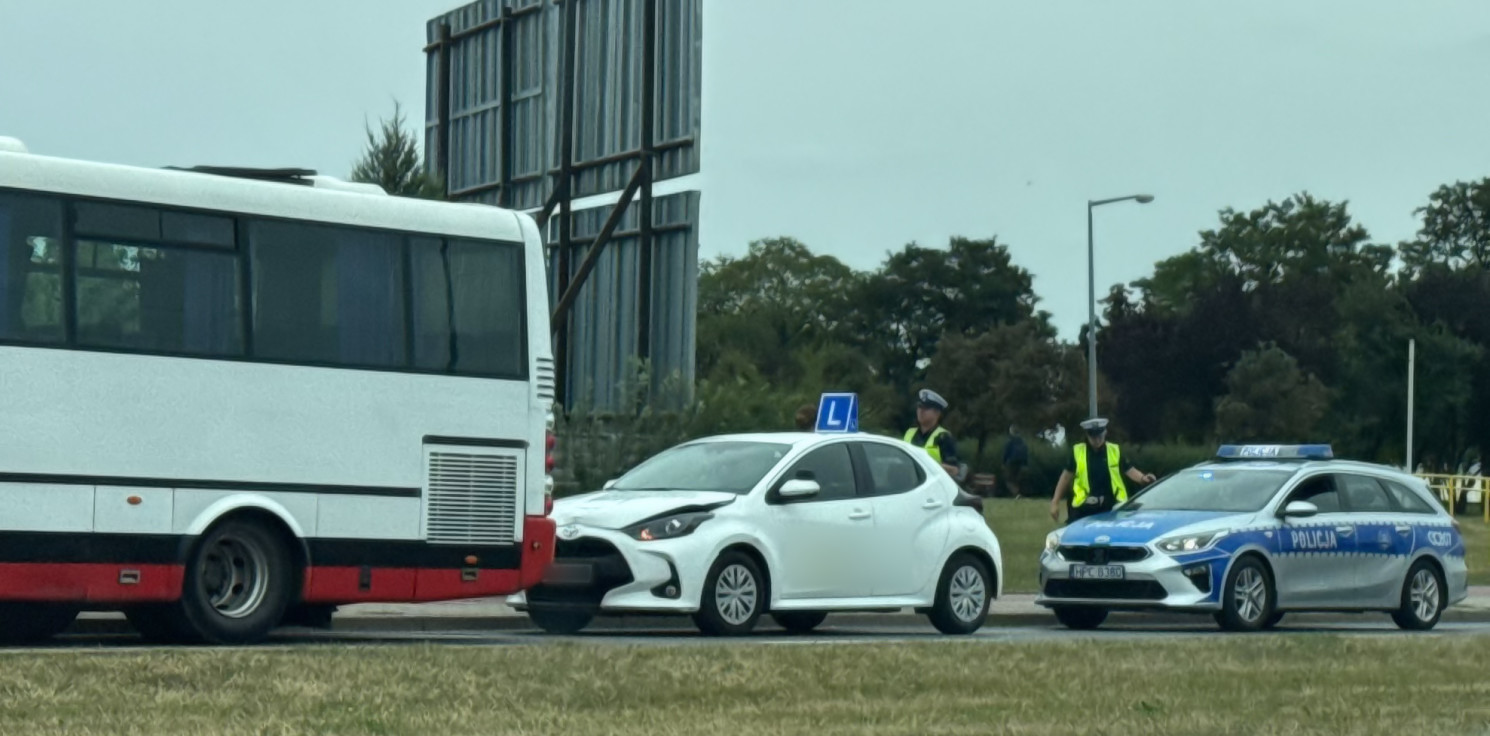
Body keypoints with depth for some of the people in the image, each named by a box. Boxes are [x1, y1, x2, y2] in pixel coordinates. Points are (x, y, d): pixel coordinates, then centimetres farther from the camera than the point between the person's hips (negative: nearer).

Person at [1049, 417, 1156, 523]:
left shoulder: (1115, 451, 4)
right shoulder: (1077, 451, 2)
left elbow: (1130, 470, 5)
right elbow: (1066, 477, 8)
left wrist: (1143, 478, -17)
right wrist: (1055, 502, 6)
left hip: (1112, 507, 1)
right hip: (1084, 508, -1)